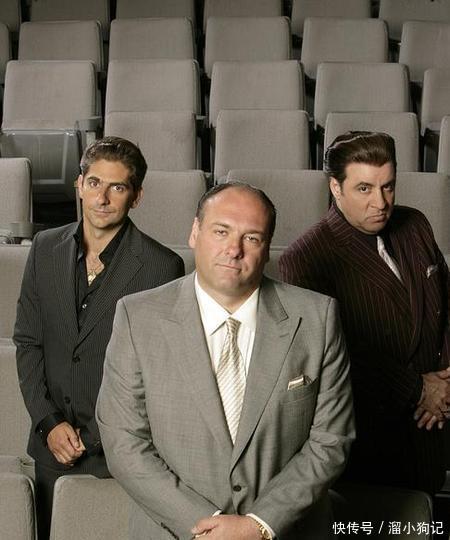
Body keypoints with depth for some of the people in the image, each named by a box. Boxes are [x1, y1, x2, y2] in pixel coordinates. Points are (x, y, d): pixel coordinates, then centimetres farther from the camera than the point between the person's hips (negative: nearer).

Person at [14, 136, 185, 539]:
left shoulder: (162, 267, -12)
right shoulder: (46, 249, 2)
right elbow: (28, 342, 6)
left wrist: (101, 437, -10)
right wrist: (49, 422, -4)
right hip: (52, 444, 4)